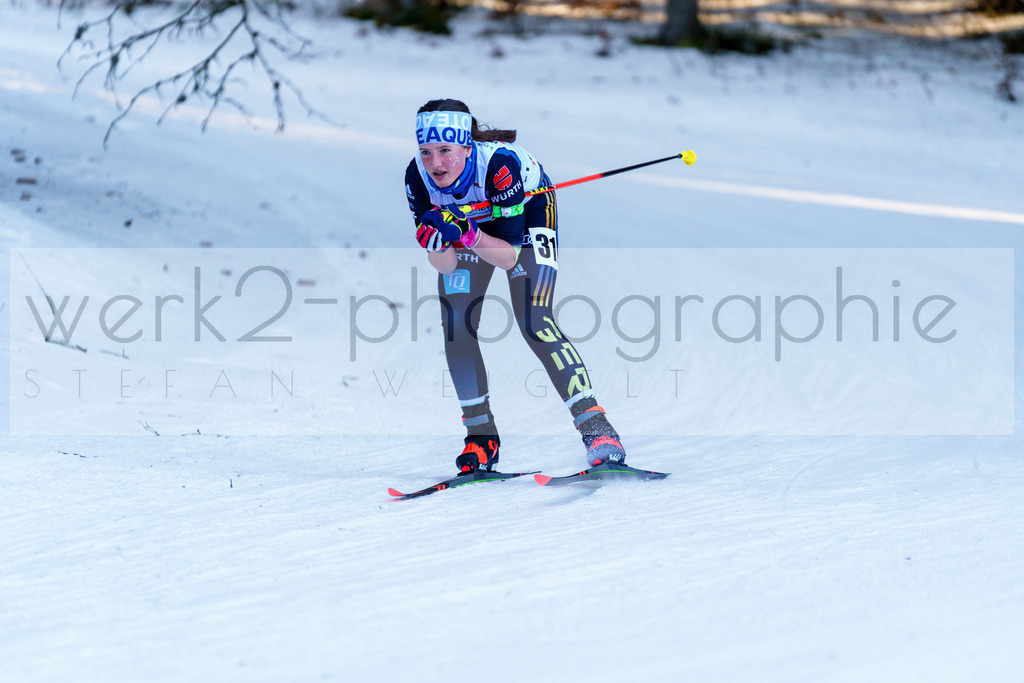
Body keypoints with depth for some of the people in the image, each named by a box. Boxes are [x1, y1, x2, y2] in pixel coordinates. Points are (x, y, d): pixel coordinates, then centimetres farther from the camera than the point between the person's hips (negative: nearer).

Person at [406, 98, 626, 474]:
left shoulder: (499, 163, -41)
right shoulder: (417, 176, -30)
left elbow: (510, 257, -37)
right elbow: (445, 267, -24)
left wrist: (468, 234, -52)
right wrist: (438, 242, -46)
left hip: (527, 208, -4)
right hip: (468, 218, 4)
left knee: (534, 323, -20)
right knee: (455, 327, -9)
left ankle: (596, 428, -19)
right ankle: (482, 436, 7)